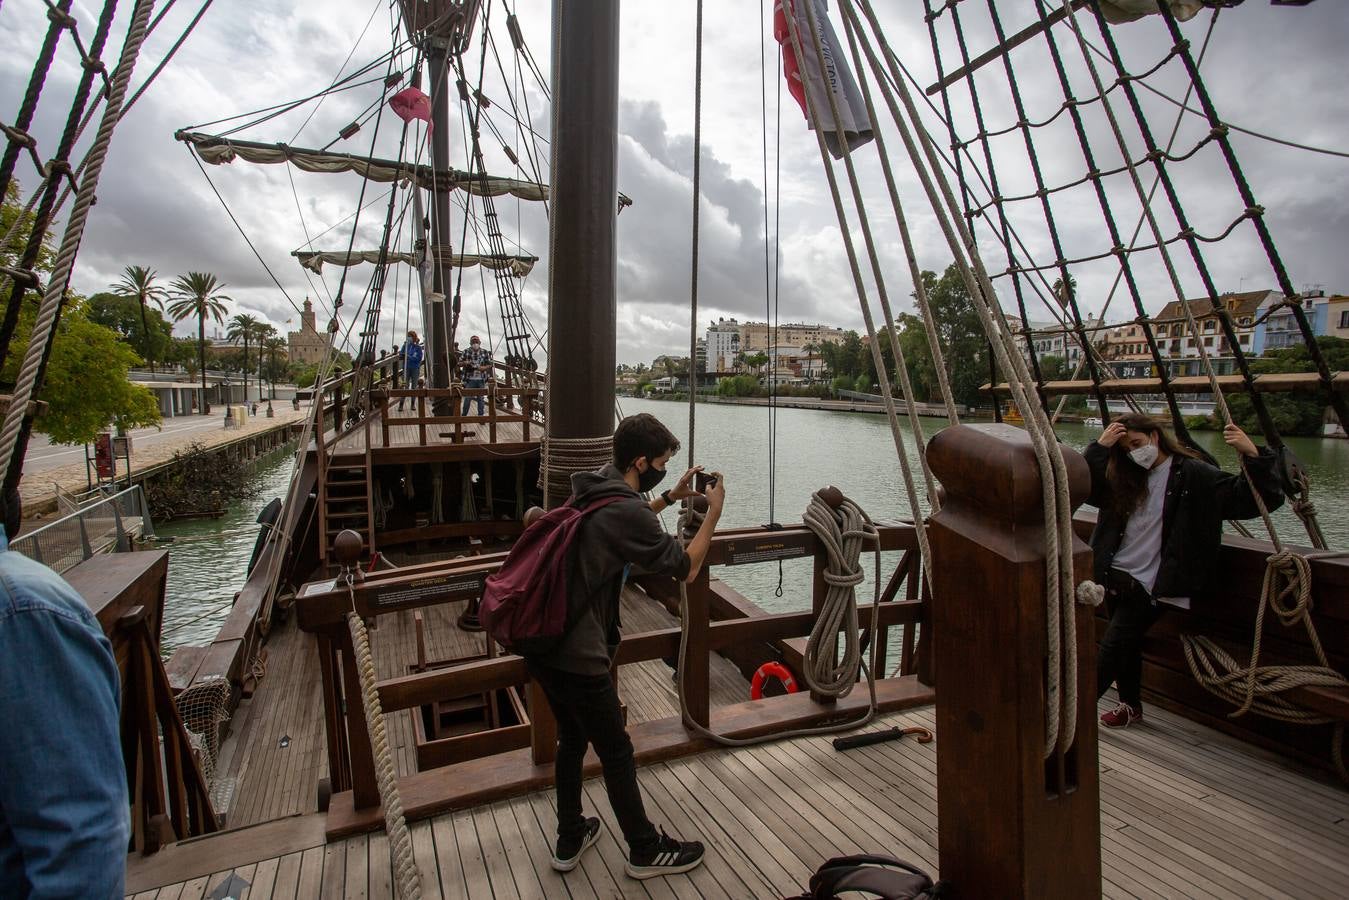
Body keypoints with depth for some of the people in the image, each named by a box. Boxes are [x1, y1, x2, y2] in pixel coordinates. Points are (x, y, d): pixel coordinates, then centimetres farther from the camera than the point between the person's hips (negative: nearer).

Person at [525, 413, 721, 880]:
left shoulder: (589, 491, 6)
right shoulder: (625, 510, -21)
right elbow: (686, 568, -11)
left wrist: (670, 497, 21)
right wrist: (713, 513, -2)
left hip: (543, 646, 9)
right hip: (578, 657, -9)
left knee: (571, 740, 25)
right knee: (617, 755, 11)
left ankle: (570, 840, 42)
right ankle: (645, 850, 31)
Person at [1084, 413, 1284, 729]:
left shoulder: (1194, 475, -7)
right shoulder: (1124, 478, 9)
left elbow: (1256, 501, -10)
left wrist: (1253, 456, -26)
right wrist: (1099, 447, -9)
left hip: (1148, 584, -5)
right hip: (1116, 575, 6)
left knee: (1111, 648, -6)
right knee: (1126, 644, 17)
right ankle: (1130, 706, 34)